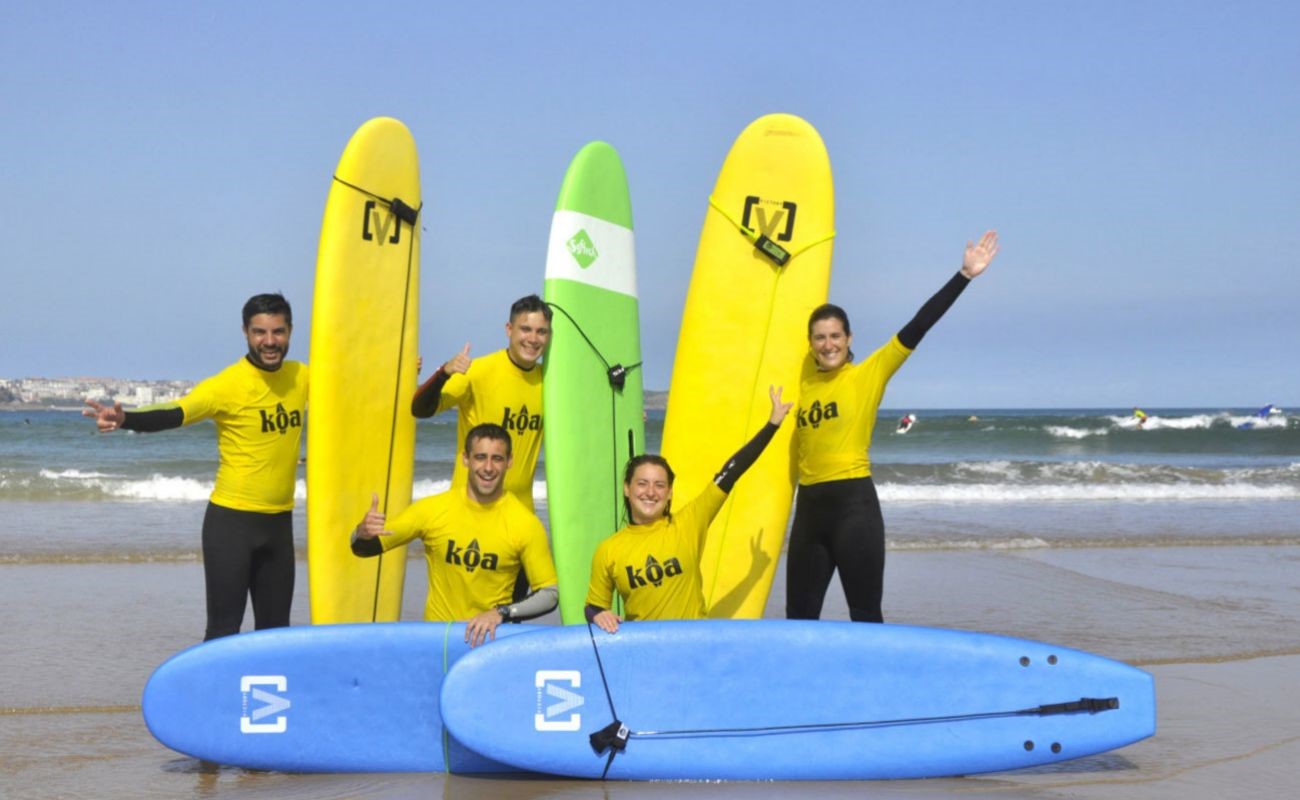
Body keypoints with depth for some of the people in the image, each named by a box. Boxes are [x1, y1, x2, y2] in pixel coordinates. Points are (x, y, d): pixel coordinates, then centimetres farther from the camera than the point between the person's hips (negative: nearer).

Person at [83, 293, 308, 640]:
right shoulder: (227, 384, -15)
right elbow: (173, 414, -29)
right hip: (231, 520, -5)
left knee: (275, 628, 14)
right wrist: (124, 419, -46)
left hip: (279, 520, 6)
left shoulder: (302, 377, 3)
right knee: (224, 629, -5)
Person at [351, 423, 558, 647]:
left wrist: (502, 613, -17)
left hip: (491, 636, -2)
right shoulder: (433, 509, -4)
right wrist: (363, 533, -19)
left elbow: (550, 595, -2)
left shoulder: (526, 523, -8)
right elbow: (363, 549, 4)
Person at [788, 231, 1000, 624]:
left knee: (865, 616, -1)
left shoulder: (869, 374, -1)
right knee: (800, 617, 10)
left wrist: (964, 275, -12)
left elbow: (917, 327, -7)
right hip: (809, 505, 5)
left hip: (854, 503, -5)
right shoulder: (802, 380, 11)